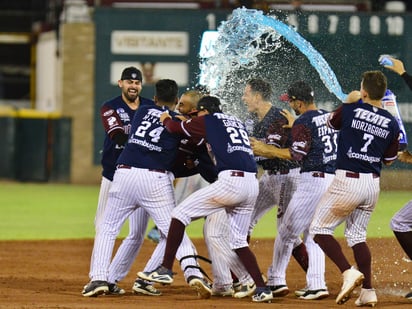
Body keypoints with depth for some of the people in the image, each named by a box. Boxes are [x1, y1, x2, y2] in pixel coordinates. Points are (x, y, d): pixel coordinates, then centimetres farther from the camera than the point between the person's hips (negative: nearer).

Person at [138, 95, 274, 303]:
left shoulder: (208, 121, 8)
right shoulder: (237, 122, 25)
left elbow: (174, 128, 15)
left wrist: (166, 119, 37)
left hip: (230, 181, -7)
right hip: (252, 186, 7)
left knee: (181, 212, 5)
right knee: (238, 241, 15)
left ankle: (166, 270, 0)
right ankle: (262, 289, 4)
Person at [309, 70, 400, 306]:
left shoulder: (350, 110, -8)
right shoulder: (391, 123, 2)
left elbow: (331, 123, 14)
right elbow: (389, 160, 12)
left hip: (348, 181, -5)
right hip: (373, 185, 5)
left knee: (320, 229, 6)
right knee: (357, 235, 18)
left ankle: (348, 272, -13)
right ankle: (368, 292, 11)